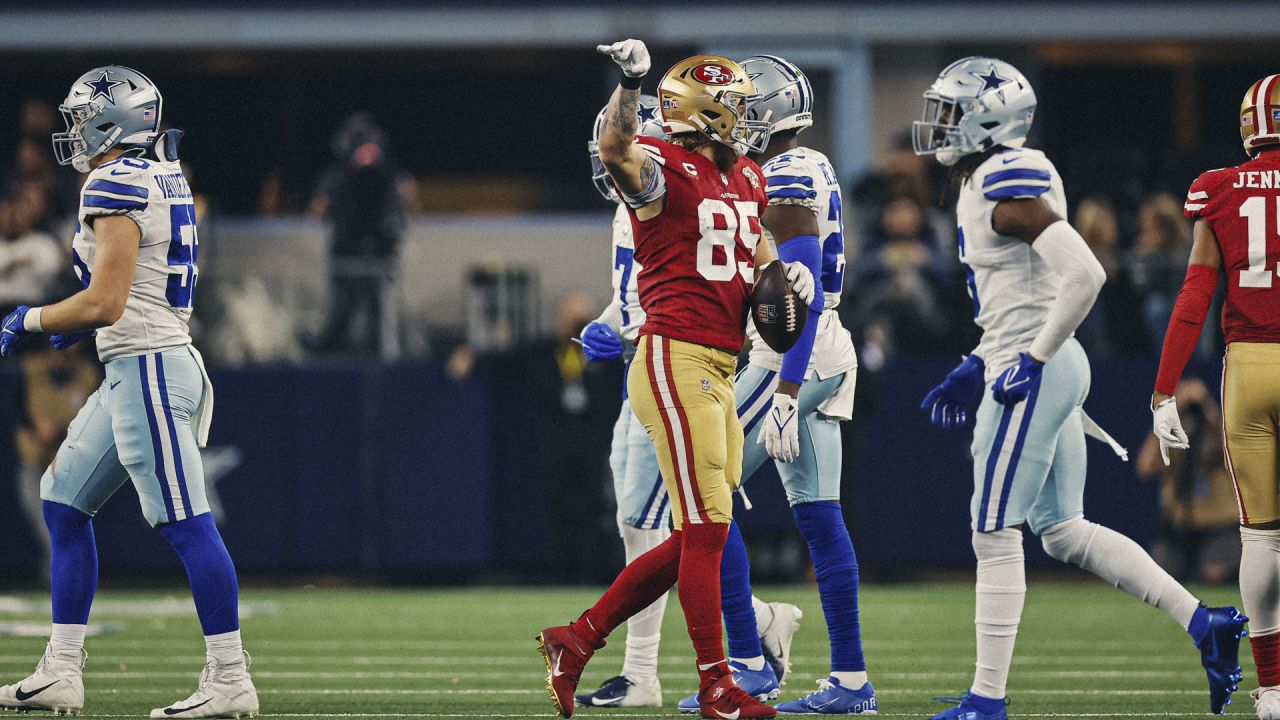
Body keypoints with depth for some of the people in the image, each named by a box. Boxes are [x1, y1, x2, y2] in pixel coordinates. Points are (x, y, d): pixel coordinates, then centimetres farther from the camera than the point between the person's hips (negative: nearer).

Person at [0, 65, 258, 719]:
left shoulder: (118, 186, -16)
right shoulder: (163, 178, 14)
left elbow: (104, 305, -20)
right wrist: (74, 323, 18)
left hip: (146, 370, -11)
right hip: (133, 372, 11)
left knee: (187, 524, -8)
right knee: (64, 505, 14)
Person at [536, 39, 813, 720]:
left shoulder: (746, 179, 17)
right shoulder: (665, 168, -9)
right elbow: (616, 152, -32)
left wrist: (784, 274, 12)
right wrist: (631, 83, -48)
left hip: (719, 372, 9)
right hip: (676, 360, -9)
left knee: (698, 538, 11)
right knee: (705, 530, -7)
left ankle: (577, 640, 19)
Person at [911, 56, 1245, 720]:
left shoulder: (1009, 189, -17)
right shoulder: (983, 185, 14)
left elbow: (1084, 275, -25)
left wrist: (1032, 360, -21)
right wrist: (976, 366, 23)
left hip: (1032, 375, -10)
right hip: (1046, 371, 10)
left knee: (995, 534, -4)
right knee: (1062, 531, 13)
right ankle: (1205, 624, 11)